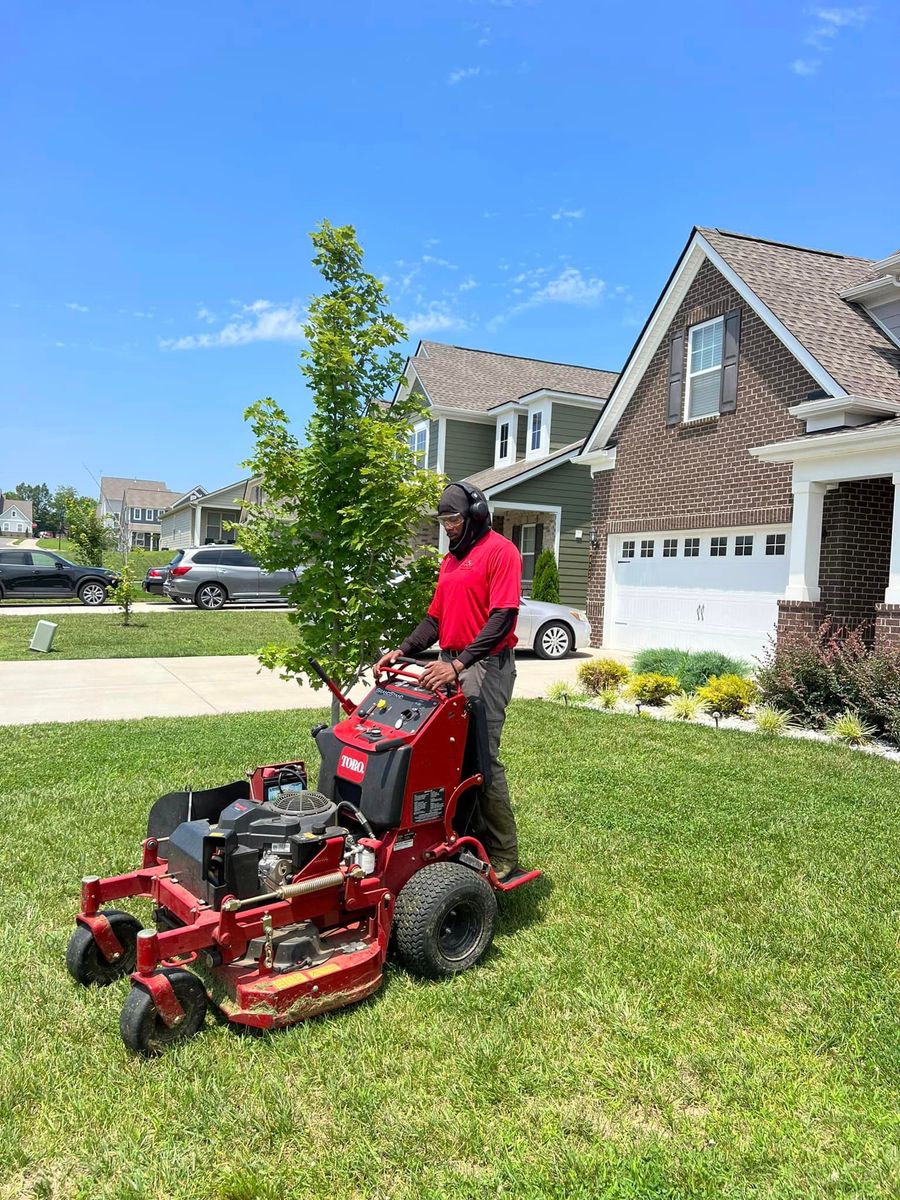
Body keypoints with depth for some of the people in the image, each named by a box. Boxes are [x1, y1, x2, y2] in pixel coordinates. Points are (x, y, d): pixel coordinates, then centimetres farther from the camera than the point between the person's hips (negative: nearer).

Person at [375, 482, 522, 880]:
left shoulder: (500, 551, -7)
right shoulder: (450, 560, 20)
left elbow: (502, 618, -17)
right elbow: (435, 617, 21)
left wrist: (459, 664, -25)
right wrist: (403, 650, 4)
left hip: (485, 665, -8)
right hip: (450, 665, 8)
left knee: (482, 758, -7)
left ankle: (502, 852, 5)